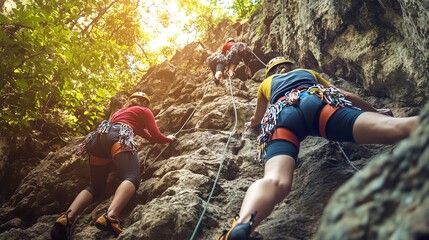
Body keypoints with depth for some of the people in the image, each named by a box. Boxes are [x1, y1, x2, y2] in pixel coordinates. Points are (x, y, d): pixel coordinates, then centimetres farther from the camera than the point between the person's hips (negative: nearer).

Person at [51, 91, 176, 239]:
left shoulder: (120, 112, 43)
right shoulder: (144, 111, 26)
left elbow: (145, 134, 54)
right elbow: (157, 137, 24)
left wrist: (151, 137, 68)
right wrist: (169, 138, 44)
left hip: (98, 137, 7)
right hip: (118, 137, -7)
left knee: (95, 187, 7)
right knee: (132, 178, -23)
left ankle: (67, 218, -20)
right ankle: (110, 217, -51)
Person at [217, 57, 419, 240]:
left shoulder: (267, 83, 44)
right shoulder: (308, 72, 44)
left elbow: (257, 119, 60)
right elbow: (346, 95, 47)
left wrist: (253, 123, 84)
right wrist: (377, 113, 63)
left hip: (280, 114, 0)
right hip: (316, 100, 1)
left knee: (275, 180, -29)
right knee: (395, 129, -19)